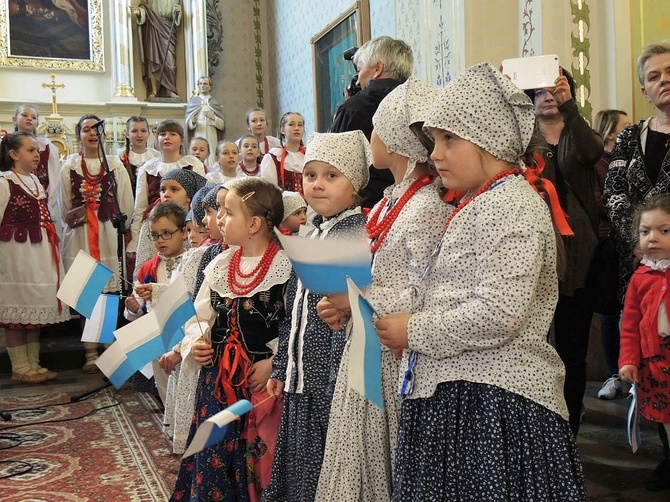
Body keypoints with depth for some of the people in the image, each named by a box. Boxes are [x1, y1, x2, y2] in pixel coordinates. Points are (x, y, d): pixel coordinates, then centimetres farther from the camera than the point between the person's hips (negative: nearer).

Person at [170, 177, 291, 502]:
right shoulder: (219, 265, 8)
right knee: (213, 453, 12)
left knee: (257, 457, 5)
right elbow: (201, 315, 16)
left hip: (263, 379, -5)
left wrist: (274, 362, -17)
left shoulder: (285, 267, -12)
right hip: (217, 377, 5)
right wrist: (195, 344, -1)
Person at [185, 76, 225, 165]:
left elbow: (222, 125, 5)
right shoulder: (192, 101, 9)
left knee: (211, 160, -9)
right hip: (197, 137, 0)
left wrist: (213, 117, -11)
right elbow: (187, 124, 6)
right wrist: (193, 121, -15)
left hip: (212, 138, 0)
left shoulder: (216, 103, 9)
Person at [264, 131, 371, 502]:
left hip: (331, 380, -8)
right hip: (301, 377, 8)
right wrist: (281, 367, 16)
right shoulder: (311, 239, 12)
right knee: (300, 469, 18)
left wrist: (337, 381, -20)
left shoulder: (359, 236, -13)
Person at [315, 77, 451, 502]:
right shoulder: (392, 200, 10)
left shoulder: (427, 207, -18)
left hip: (397, 357, -9)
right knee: (361, 460, 18)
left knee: (392, 468, 6)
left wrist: (358, 303, -21)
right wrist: (346, 303, 3)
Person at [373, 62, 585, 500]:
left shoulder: (510, 204, -13)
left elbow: (499, 315, -24)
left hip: (496, 397, -9)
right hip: (454, 393, 9)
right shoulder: (476, 206, 17)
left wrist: (414, 331, -13)